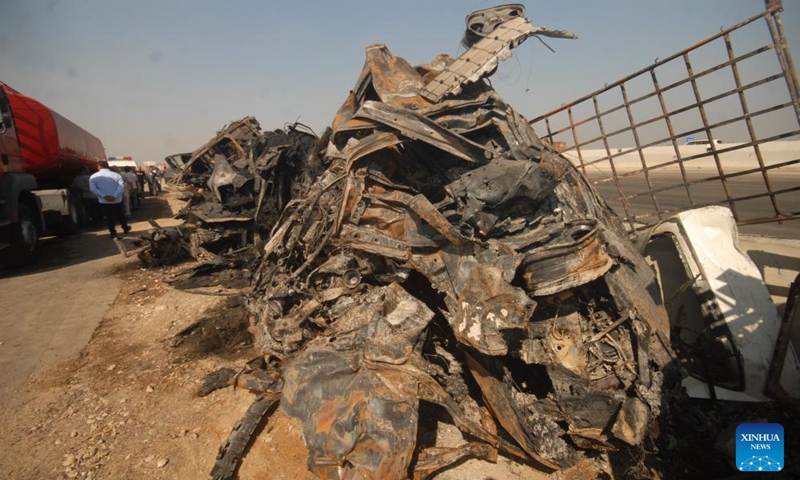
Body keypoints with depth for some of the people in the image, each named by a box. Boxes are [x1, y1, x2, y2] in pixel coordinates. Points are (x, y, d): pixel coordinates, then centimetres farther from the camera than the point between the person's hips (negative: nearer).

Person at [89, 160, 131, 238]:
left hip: (104, 201, -1)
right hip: (117, 200, 1)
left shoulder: (94, 177, -2)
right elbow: (121, 186, -16)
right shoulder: (116, 175, -2)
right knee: (121, 215, 19)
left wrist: (103, 196, -18)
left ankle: (113, 233, 13)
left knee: (109, 217, 10)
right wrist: (115, 196, -21)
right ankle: (125, 228, 34)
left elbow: (93, 189, -13)